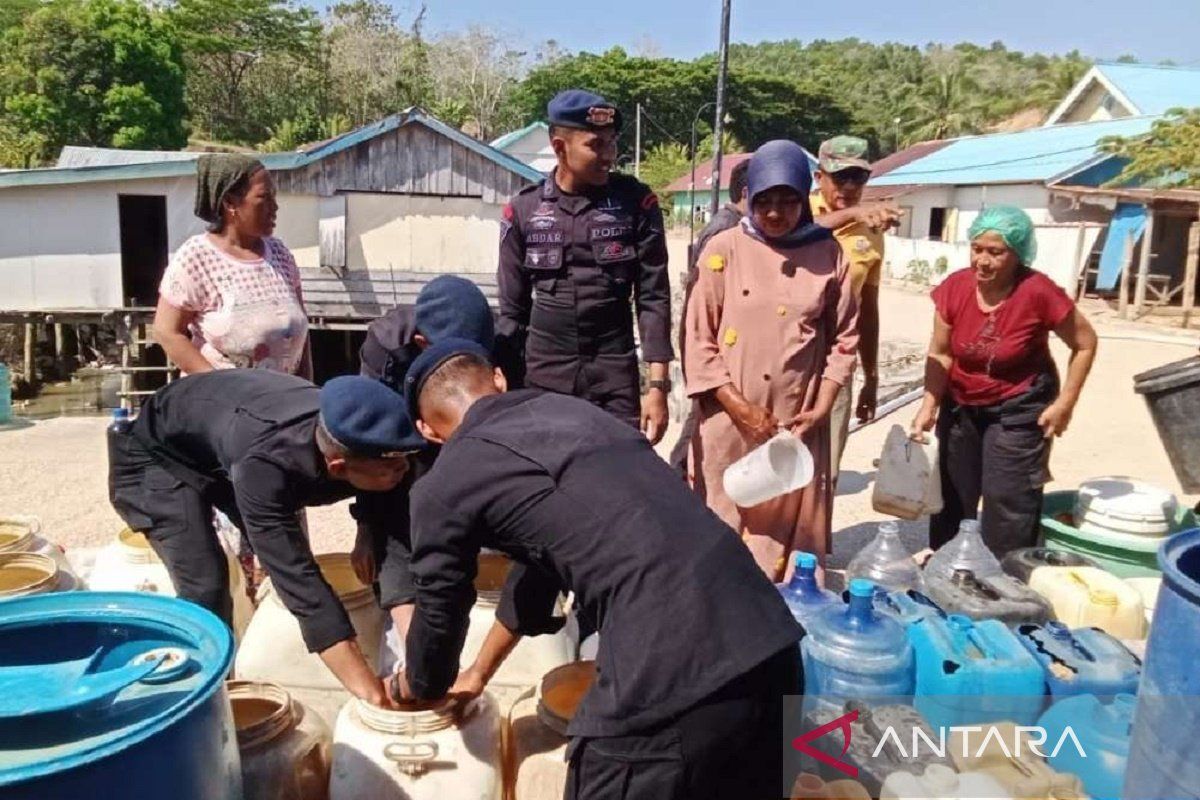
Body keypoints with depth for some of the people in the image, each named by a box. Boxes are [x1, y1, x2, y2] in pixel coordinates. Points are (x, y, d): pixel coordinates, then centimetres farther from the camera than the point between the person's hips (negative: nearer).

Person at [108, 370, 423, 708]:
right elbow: (298, 580, -48)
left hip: (227, 456, 6)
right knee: (206, 586, -20)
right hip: (158, 454, -6)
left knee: (287, 559, 7)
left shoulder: (361, 441, -28)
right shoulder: (263, 464, -46)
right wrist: (373, 694, -48)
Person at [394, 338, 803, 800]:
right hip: (772, 646, 8)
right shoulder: (571, 410, 24)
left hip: (670, 683, -7)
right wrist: (479, 673, 47)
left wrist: (415, 690, 41)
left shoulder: (446, 483, 4)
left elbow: (440, 614, 18)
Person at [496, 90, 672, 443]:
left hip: (615, 373, -1)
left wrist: (658, 385, -8)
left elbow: (653, 297, -2)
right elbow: (513, 309, 6)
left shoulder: (635, 202, -1)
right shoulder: (523, 210, 1)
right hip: (543, 373, 1)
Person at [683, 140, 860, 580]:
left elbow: (843, 337, 7)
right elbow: (698, 339, -4)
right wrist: (740, 408, -11)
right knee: (721, 529, 8)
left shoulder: (828, 255, 3)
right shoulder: (724, 250, -3)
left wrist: (821, 409, -3)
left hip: (797, 423, 2)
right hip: (729, 420, -1)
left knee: (791, 528, 10)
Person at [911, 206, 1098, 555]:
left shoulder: (1038, 292, -22)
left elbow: (1085, 343, -9)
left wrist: (1065, 403, -12)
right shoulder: (954, 287, -13)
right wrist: (929, 405, -16)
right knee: (951, 494, 14)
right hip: (961, 406, 4)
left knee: (1009, 501, -5)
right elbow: (940, 353, -5)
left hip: (1018, 411, -4)